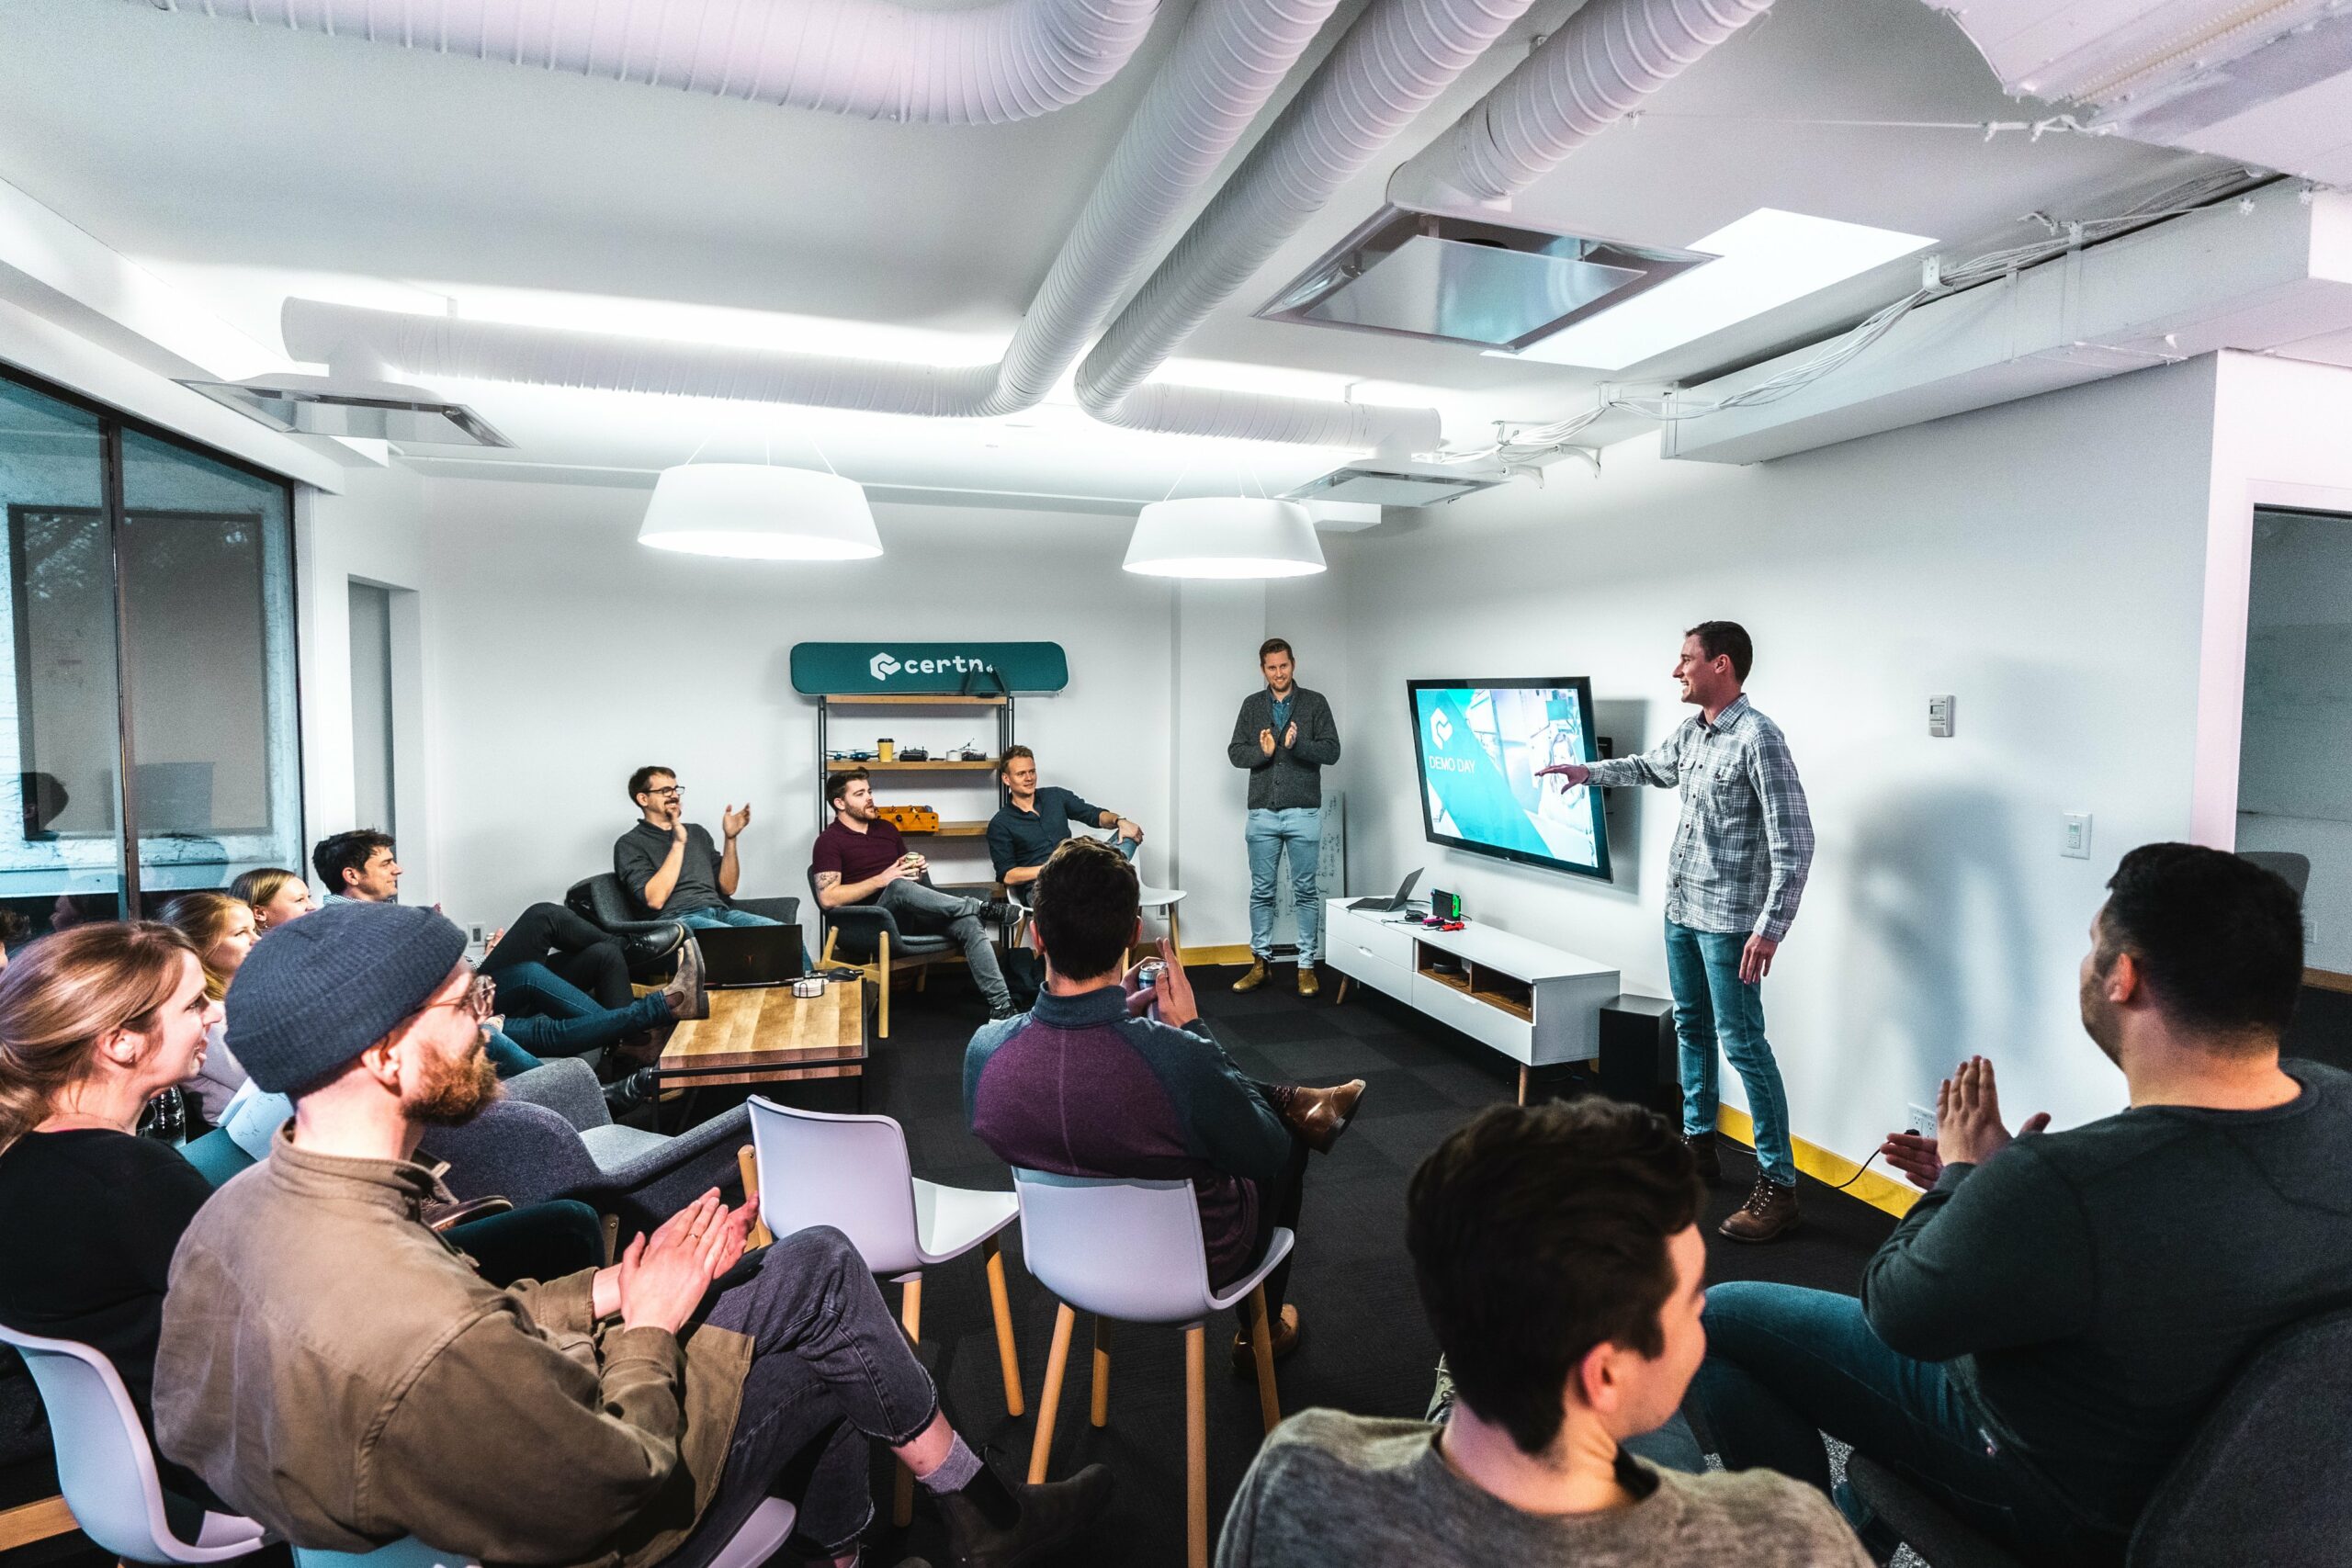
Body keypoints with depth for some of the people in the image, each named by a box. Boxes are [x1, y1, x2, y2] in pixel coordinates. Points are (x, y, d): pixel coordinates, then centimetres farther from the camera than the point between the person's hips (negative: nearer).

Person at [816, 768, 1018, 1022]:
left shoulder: (886, 828, 20)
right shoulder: (829, 841, 0)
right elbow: (828, 898, -12)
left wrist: (916, 868, 3)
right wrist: (881, 880, -16)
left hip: (911, 911, 5)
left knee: (968, 923, -23)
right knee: (900, 887, -39)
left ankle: (1001, 1005, -29)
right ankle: (982, 907, -27)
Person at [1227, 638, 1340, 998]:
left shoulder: (1315, 703, 2)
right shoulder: (1252, 705, 9)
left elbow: (1332, 751, -5)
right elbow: (1235, 752, 5)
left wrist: (1298, 745, -23)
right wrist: (1261, 752, -15)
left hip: (1304, 812, -2)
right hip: (1262, 813, 2)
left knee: (1306, 891, 4)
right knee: (1261, 891, 8)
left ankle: (1307, 965, 13)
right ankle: (1261, 962, 18)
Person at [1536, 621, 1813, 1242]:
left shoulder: (1757, 737, -18)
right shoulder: (1690, 732, 7)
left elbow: (1794, 841, -21)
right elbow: (1651, 766, 32)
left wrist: (1771, 928, -24)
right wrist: (1588, 771, 29)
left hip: (1727, 920, -8)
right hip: (1680, 910, 9)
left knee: (1743, 1045, -4)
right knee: (1691, 1028, 18)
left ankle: (1777, 1184, 6)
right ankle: (1699, 1143, 34)